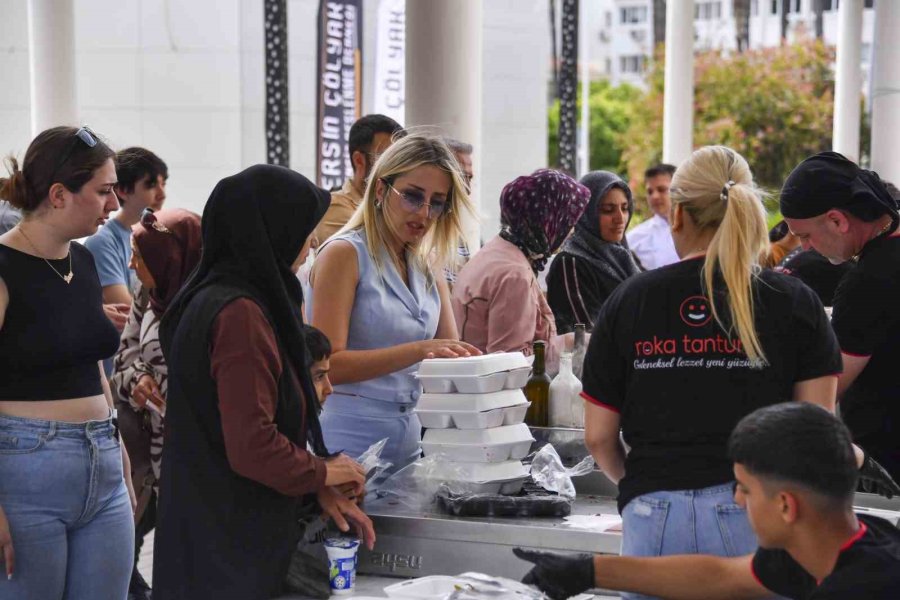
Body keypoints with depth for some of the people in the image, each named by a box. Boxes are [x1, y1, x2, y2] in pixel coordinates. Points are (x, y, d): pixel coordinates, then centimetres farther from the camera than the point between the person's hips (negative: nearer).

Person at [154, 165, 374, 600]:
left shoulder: (220, 299, 10)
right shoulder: (240, 314, -21)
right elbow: (252, 446, -25)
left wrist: (320, 491, 6)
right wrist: (321, 474, -8)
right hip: (230, 544, -9)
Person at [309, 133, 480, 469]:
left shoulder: (428, 268, 12)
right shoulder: (344, 254, -8)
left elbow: (451, 355, 8)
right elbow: (327, 364, -16)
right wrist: (418, 350, -25)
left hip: (408, 441, 6)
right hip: (349, 440, -6)